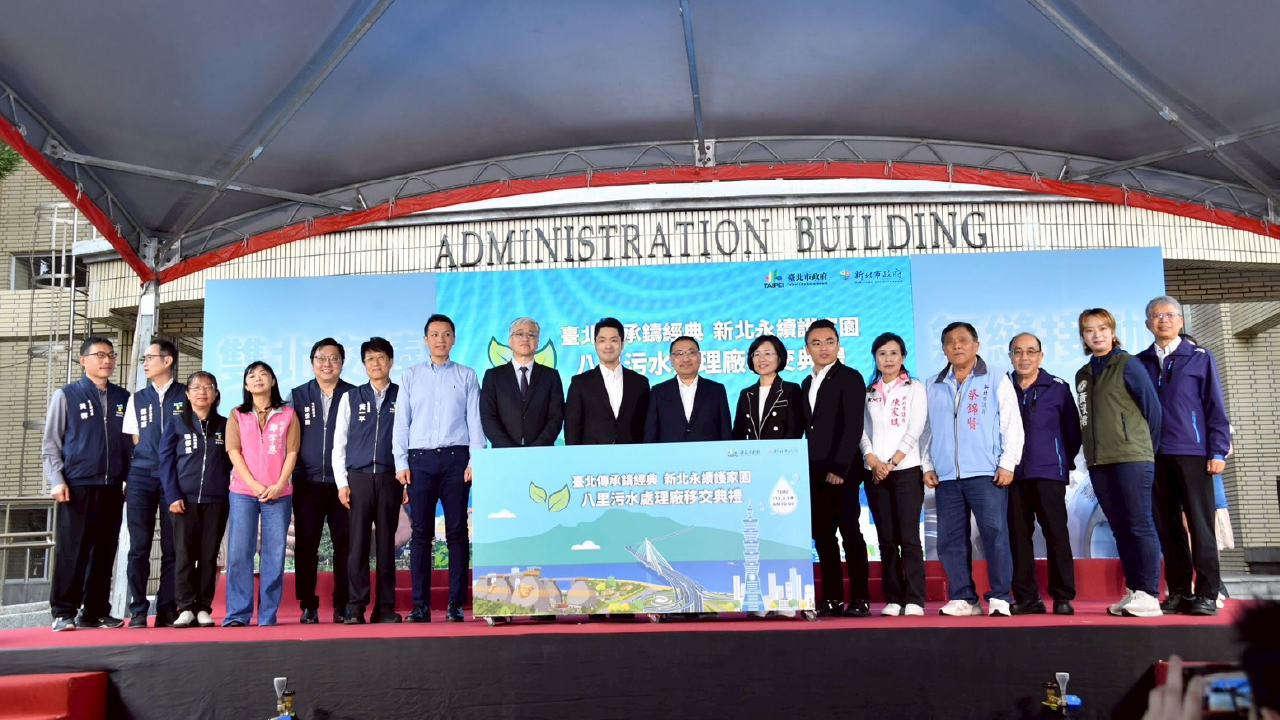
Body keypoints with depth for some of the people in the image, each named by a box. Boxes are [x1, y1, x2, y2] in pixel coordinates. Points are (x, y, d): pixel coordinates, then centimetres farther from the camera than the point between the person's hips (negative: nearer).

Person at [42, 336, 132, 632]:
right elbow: (50, 443, 2)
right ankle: (64, 613, 6)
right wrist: (57, 481, -8)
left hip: (112, 488, 3)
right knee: (71, 552, -2)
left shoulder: (123, 398, 11)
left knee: (104, 552, 6)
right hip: (76, 487, -3)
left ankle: (95, 612, 14)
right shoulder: (66, 395, 3)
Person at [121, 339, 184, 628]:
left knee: (172, 547, 1)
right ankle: (138, 610, 4)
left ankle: (167, 610, 6)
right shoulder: (137, 399, 14)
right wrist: (127, 479, 5)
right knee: (139, 547, -1)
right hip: (142, 477, 2)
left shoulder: (187, 396, 5)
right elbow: (133, 442, 14)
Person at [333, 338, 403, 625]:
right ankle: (355, 607, 3)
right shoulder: (351, 397, 10)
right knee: (357, 543, -2)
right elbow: (339, 443, 8)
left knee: (386, 544, 3)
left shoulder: (402, 397, 7)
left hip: (390, 479, 0)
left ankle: (385, 607, 8)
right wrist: (342, 483, 0)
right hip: (358, 478, 0)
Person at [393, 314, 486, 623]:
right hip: (420, 459, 1)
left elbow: (475, 420, 5)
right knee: (421, 533, 0)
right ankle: (420, 605, 4)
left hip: (456, 458, -1)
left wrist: (475, 460, -4)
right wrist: (401, 463, 1)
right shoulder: (411, 376, 12)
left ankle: (456, 603, 5)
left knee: (457, 532, 0)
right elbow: (401, 421, 9)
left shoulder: (466, 376, 9)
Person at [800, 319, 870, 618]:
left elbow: (853, 427, -11)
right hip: (814, 472, 7)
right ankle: (832, 599, 10)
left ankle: (859, 599, 1)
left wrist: (840, 467, -17)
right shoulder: (807, 384, 18)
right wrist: (807, 468, 8)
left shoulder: (850, 378, -3)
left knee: (850, 532, -4)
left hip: (842, 470, -7)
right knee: (822, 536, 6)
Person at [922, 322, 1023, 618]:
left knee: (995, 534, -8)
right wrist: (927, 465, 8)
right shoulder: (935, 387, 16)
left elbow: (1012, 424, 1)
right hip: (946, 476, 4)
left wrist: (1007, 463, -7)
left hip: (986, 472, -4)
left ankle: (1000, 598, 0)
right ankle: (963, 598, 10)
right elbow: (929, 430, 18)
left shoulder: (997, 380, 6)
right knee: (950, 540, 3)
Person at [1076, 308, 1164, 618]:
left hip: (1132, 458, -6)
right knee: (1120, 529, 8)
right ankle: (1133, 592, 12)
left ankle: (1148, 595, -6)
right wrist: (1094, 451, 10)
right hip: (1099, 462, 6)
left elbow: (1152, 407, -3)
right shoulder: (1083, 376, 16)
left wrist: (1145, 447, 3)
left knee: (1140, 526, -6)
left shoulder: (1127, 365, -2)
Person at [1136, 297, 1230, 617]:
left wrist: (1218, 451, -5)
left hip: (1192, 453, -3)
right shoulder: (1140, 363, 11)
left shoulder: (1200, 358, 4)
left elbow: (1215, 406, 2)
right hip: (1155, 455, 3)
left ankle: (1207, 595, 3)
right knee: (1167, 527, 5)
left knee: (1200, 525, -2)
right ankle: (1179, 592, 12)